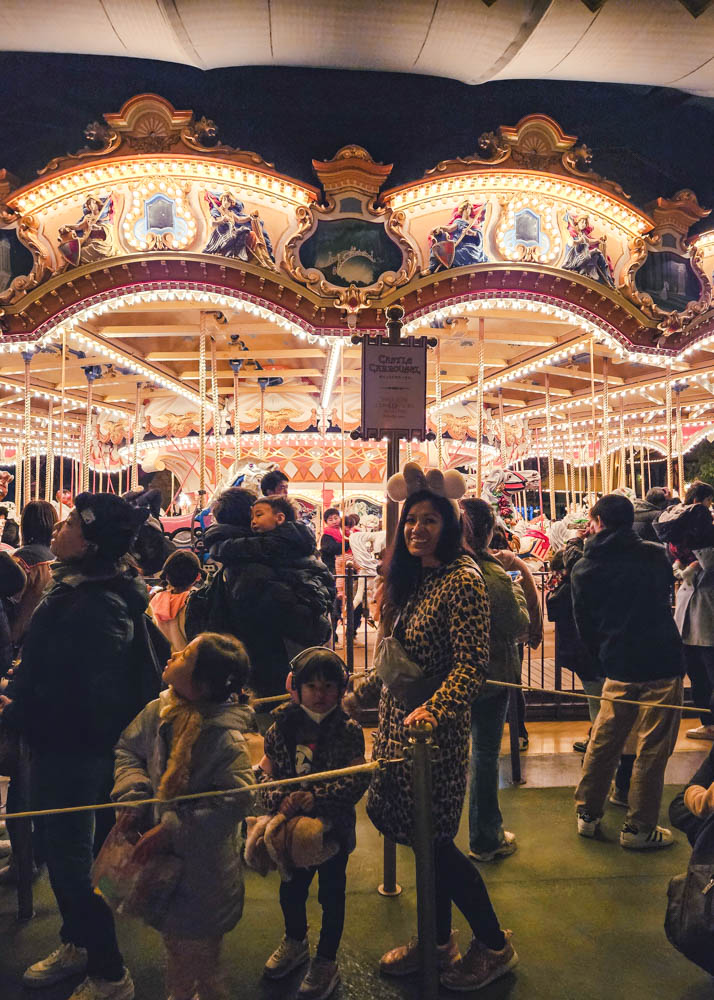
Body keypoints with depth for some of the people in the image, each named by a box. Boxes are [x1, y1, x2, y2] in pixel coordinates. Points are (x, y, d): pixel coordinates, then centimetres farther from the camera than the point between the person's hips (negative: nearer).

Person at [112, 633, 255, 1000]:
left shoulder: (225, 737, -27)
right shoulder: (158, 712, -8)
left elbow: (234, 801, -30)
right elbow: (127, 747, 6)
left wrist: (170, 831, -27)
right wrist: (130, 795, -10)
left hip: (200, 865, -6)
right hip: (160, 857, 6)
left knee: (198, 955, 11)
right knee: (173, 943, 26)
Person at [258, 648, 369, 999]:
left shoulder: (348, 731, -13)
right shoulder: (280, 728, -7)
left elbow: (358, 780, -18)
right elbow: (263, 774, -6)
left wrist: (316, 797, -27)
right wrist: (279, 799, -25)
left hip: (334, 826, -3)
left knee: (331, 895, 12)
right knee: (290, 890, 20)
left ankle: (326, 963, 34)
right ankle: (295, 942, 49)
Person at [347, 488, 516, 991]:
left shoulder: (463, 580, -16)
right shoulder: (412, 580, 10)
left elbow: (473, 665, -22)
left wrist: (433, 710, -35)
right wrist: (357, 696, 19)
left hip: (436, 728, -8)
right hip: (399, 723, 8)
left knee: (433, 838, 2)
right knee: (412, 829, 15)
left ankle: (495, 945, 24)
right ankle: (438, 938, 34)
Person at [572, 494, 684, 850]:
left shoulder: (583, 570, -1)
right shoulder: (655, 554, -3)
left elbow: (584, 625, 6)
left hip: (618, 669, 2)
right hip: (662, 663, -2)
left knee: (603, 742, 16)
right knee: (652, 749, 8)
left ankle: (588, 813, 27)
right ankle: (638, 827, 17)